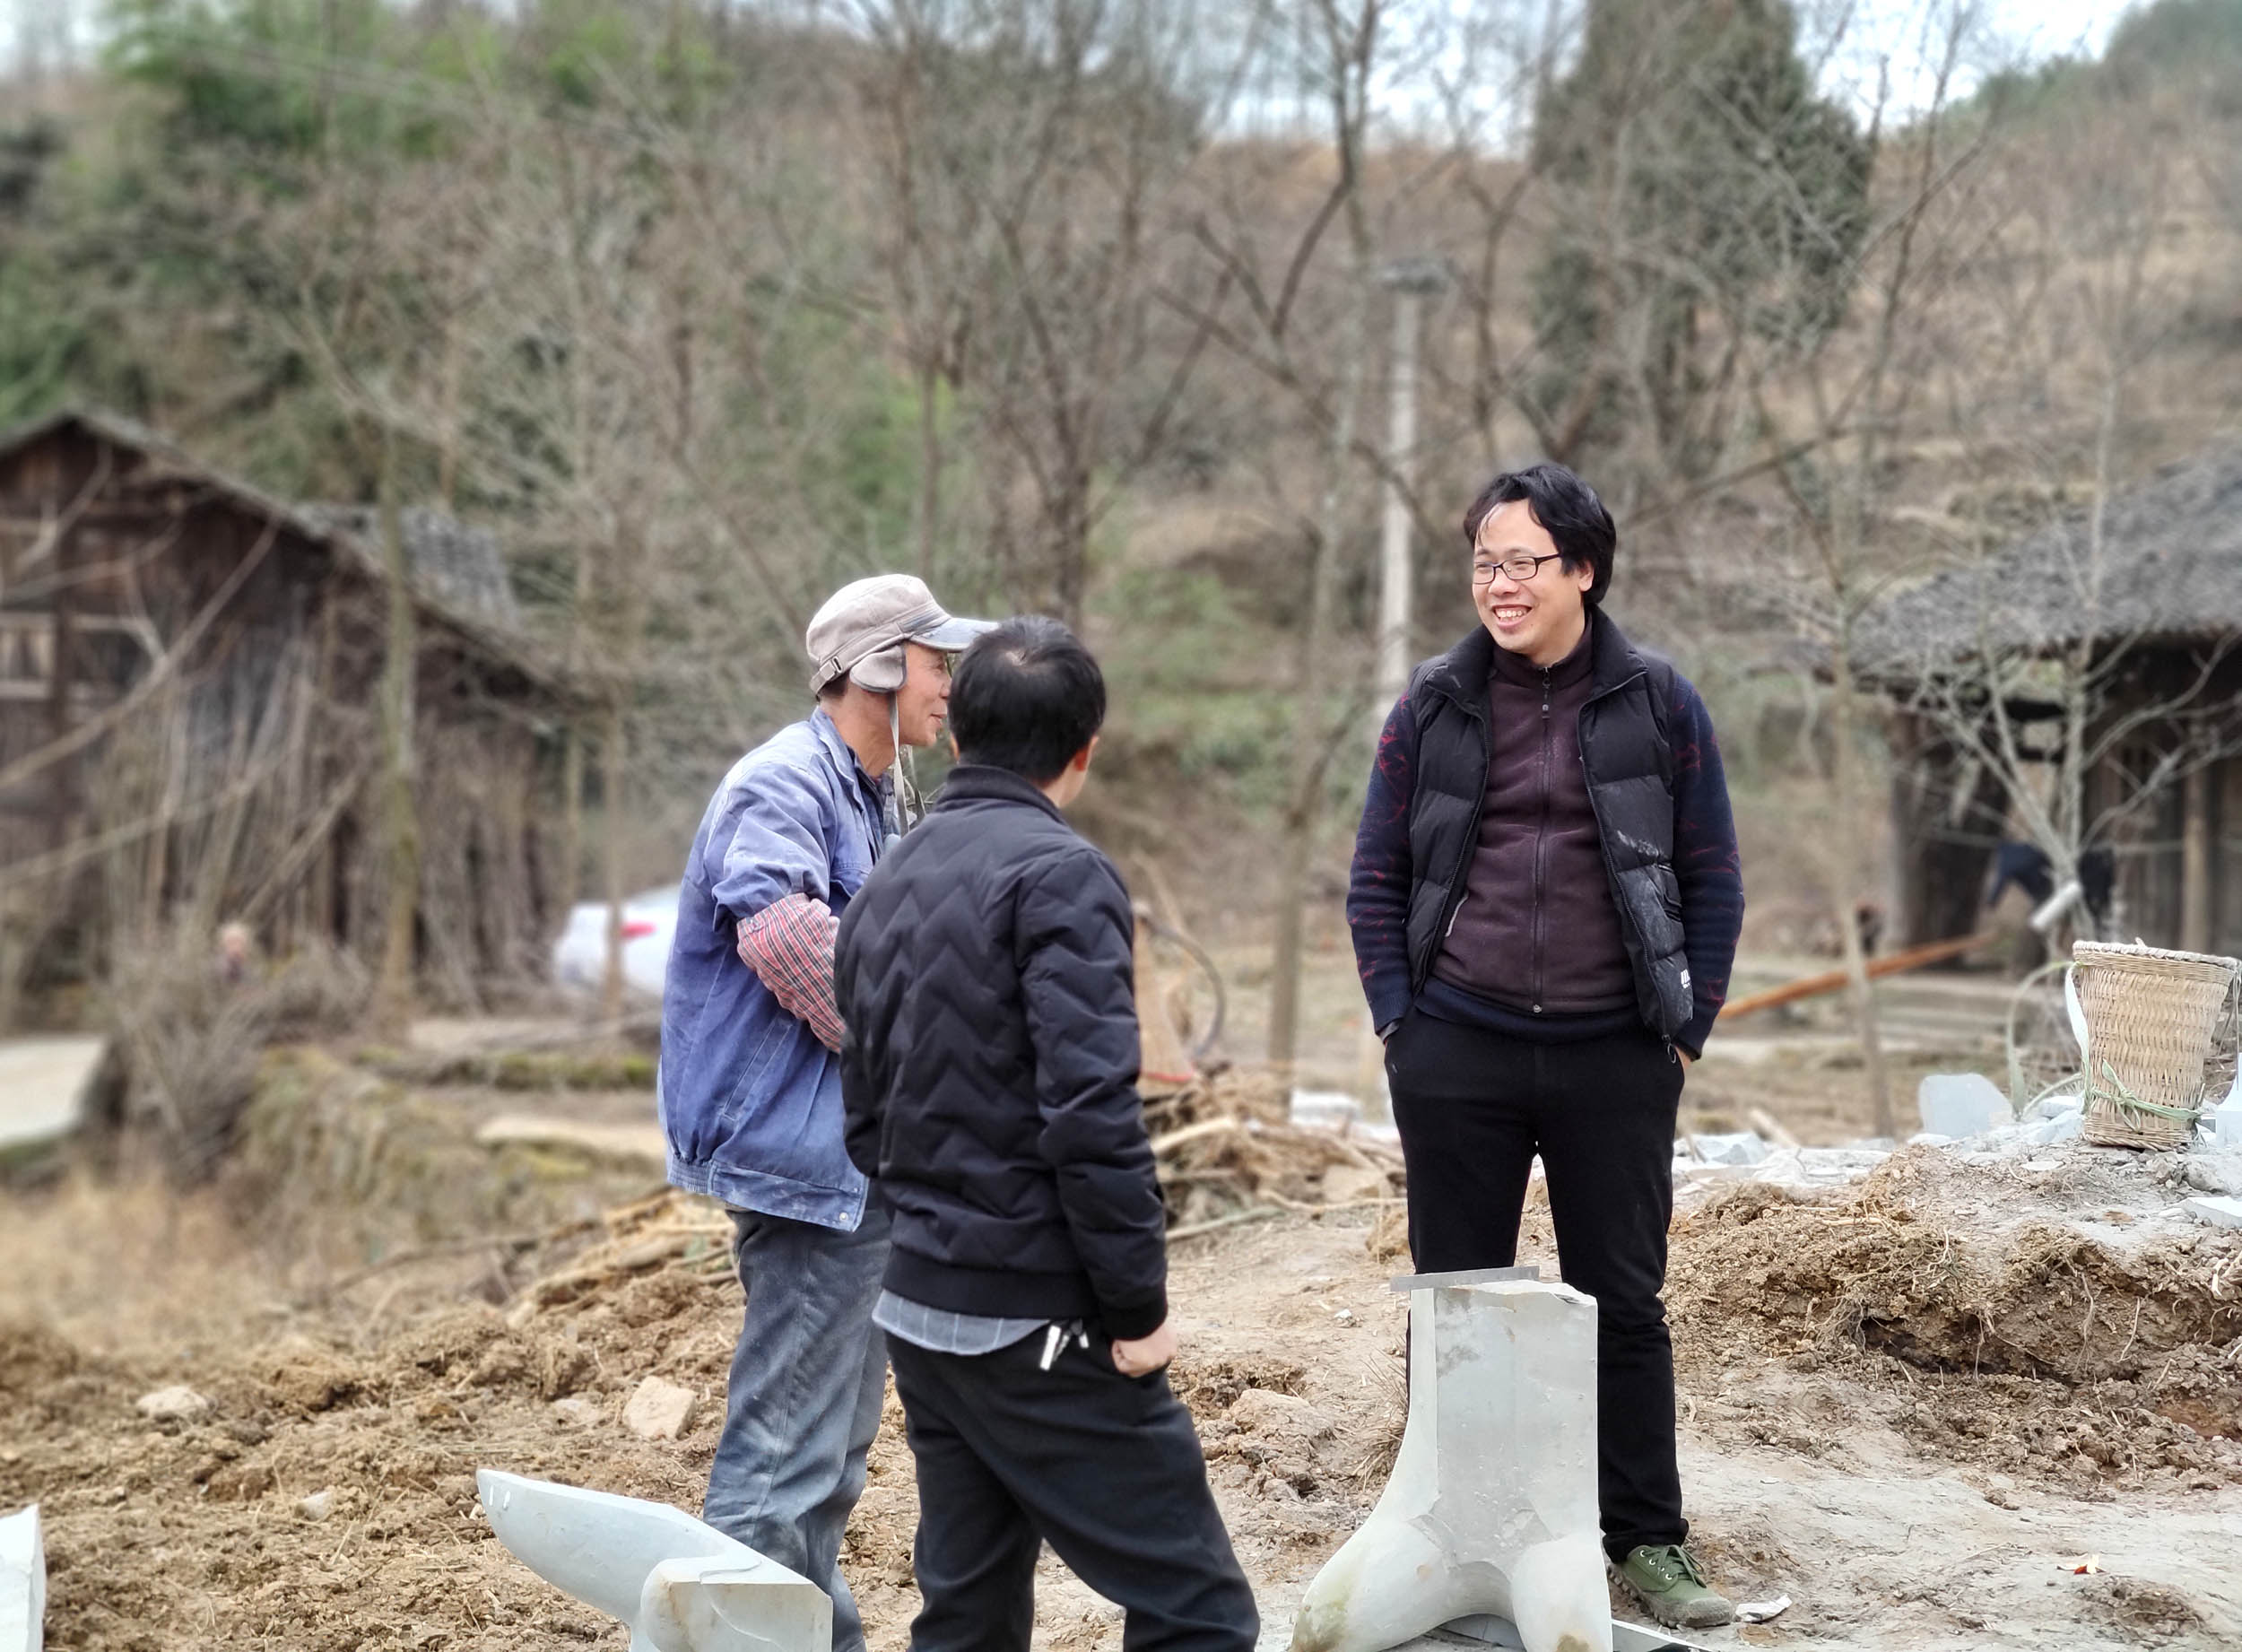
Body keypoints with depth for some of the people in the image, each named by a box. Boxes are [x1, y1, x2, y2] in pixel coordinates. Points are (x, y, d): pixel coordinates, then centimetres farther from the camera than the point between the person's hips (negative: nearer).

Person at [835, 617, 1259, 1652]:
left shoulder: (886, 886, 11)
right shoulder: (1059, 874, -14)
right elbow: (1092, 1111, -22)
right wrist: (1138, 1305, -15)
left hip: (917, 1312, 8)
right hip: (1041, 1325, -8)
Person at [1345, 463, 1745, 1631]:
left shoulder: (1657, 704, 0)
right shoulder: (1434, 705, 4)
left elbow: (1712, 879, 4)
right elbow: (1377, 875, 7)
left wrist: (1688, 1026, -1)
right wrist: (1397, 1019, 0)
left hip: (1615, 1062, -1)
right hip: (1455, 1055, 1)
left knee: (1623, 1303, 7)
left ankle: (1649, 1542, 18)